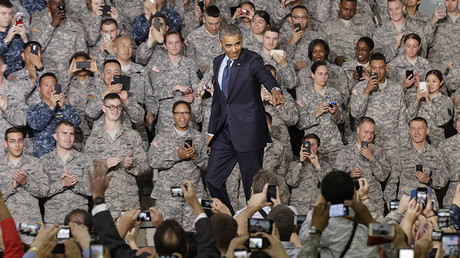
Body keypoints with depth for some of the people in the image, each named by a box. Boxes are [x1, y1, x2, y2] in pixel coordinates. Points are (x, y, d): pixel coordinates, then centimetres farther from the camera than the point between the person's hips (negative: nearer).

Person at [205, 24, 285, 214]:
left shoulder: (252, 61, -9)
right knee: (212, 179, 8)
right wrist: (211, 130, 19)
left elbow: (265, 76, -31)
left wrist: (275, 90, -54)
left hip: (247, 132, -6)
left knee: (252, 185, -2)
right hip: (224, 132, 6)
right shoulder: (218, 62, 11)